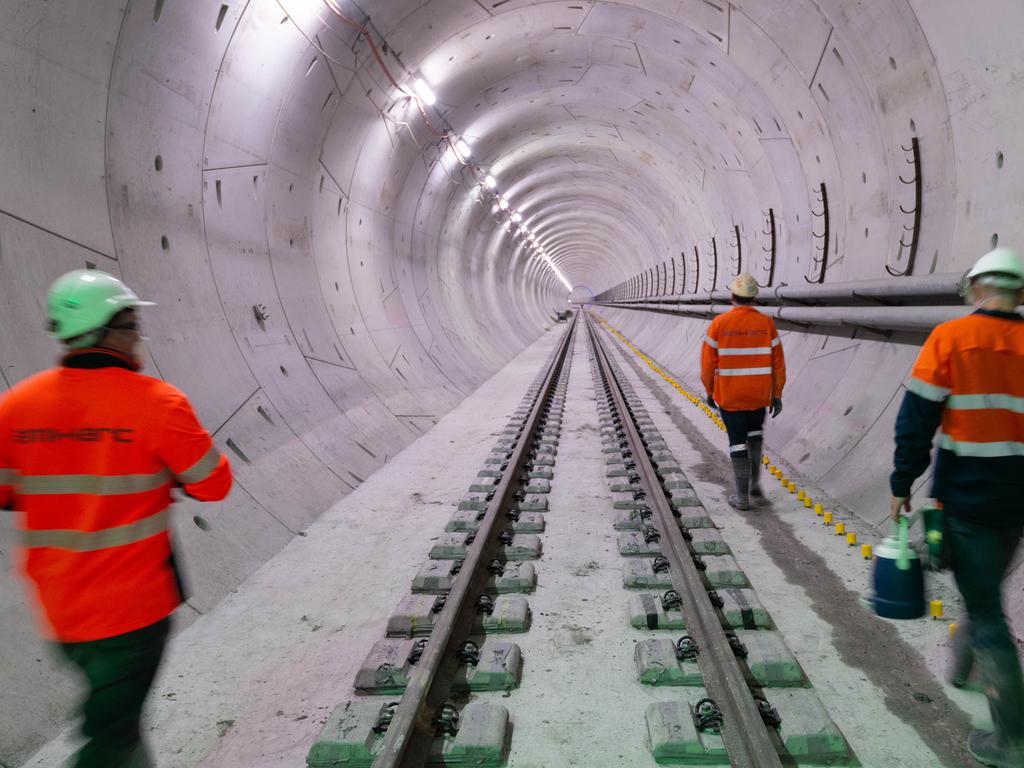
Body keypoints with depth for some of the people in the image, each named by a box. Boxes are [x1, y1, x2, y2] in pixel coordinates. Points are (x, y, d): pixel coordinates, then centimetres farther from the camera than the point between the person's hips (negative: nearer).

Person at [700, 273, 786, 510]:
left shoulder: (719, 324, -11)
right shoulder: (767, 323, -5)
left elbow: (708, 363, -7)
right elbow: (778, 364, -3)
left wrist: (710, 391, 6)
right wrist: (777, 395, 6)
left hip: (729, 393, -2)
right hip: (759, 393, 2)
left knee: (738, 441, 8)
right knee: (755, 430, 27)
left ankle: (742, 496, 10)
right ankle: (755, 483, 20)